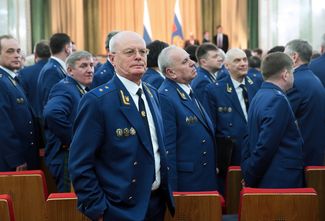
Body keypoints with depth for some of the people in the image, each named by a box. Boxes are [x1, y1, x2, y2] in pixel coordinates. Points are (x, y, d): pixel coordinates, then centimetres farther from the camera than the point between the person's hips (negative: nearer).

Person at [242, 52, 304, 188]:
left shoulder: (260, 96, 11)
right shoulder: (277, 100, -17)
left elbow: (251, 139, 13)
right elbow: (266, 146, -20)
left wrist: (248, 173, 13)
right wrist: (250, 179, -10)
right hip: (282, 182, -9)